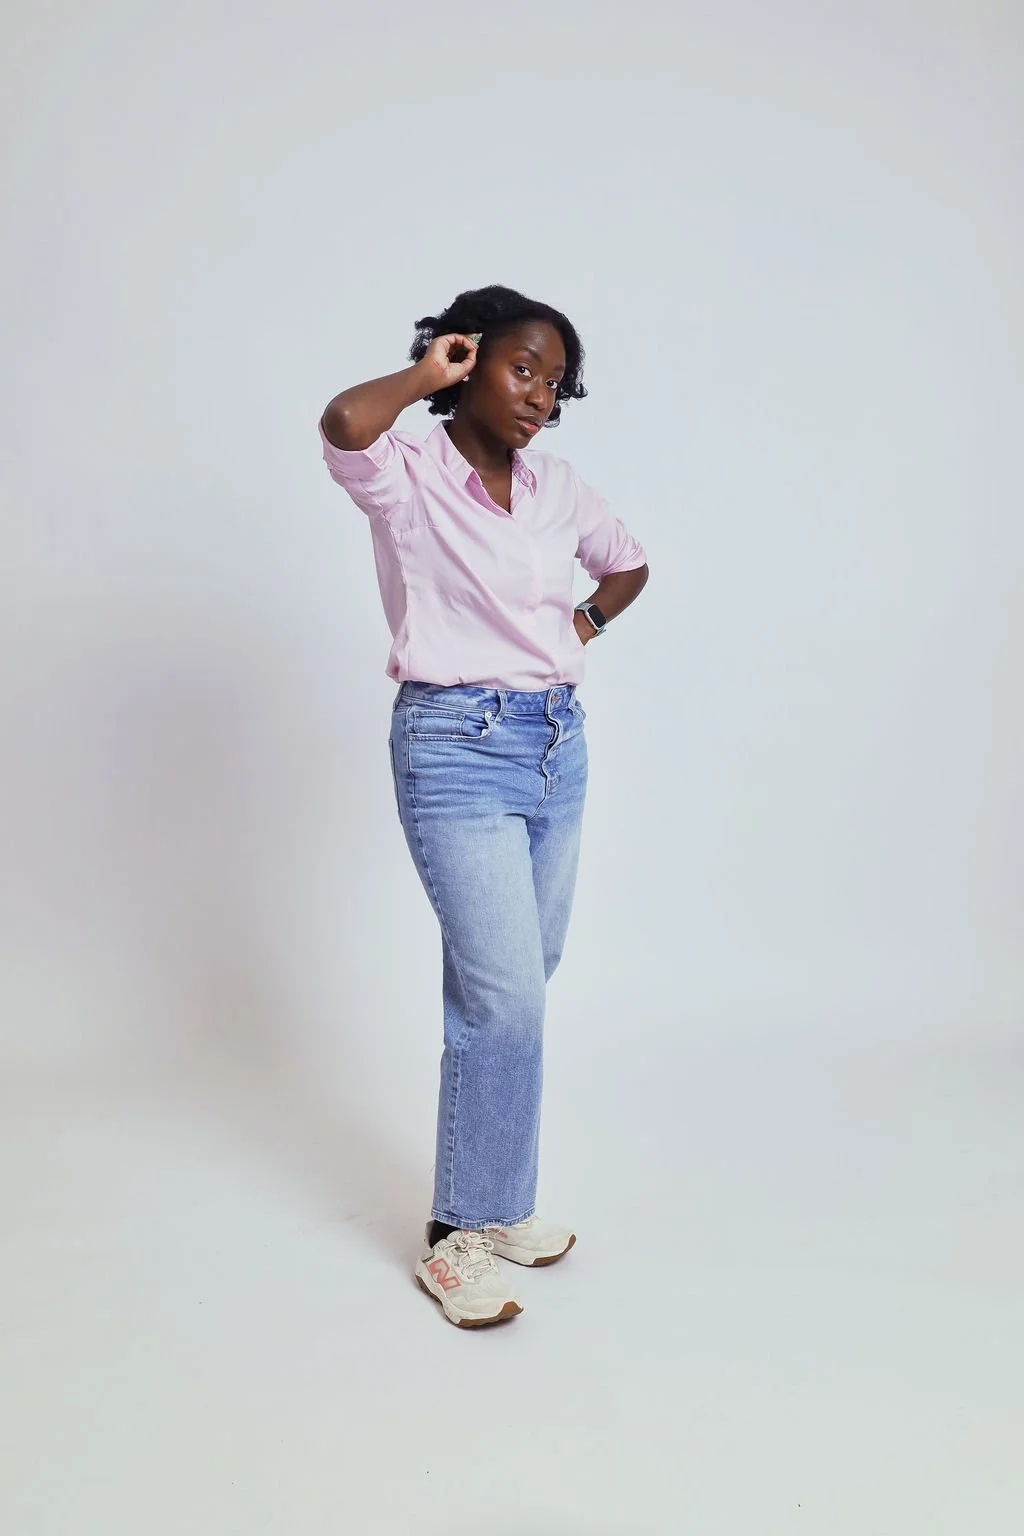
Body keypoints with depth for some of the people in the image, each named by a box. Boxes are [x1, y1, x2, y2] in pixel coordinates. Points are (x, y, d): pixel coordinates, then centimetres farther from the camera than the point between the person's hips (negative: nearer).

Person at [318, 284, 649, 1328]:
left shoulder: (555, 486, 10)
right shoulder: (408, 477, -7)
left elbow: (628, 562, 28)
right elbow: (345, 423, -31)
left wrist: (586, 623, 10)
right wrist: (427, 375, -12)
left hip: (557, 744, 6)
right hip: (456, 749, -6)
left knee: (513, 988, 12)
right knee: (504, 995, -11)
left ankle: (496, 1200, 28)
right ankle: (458, 1235, 7)